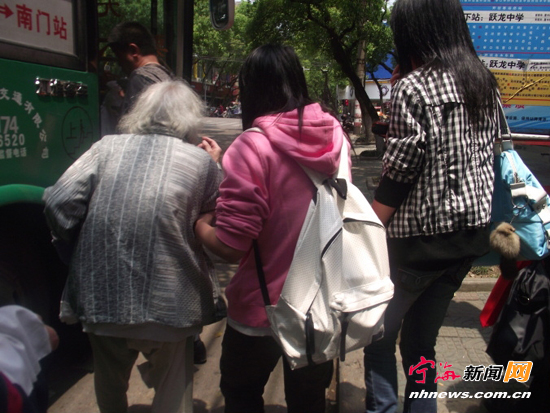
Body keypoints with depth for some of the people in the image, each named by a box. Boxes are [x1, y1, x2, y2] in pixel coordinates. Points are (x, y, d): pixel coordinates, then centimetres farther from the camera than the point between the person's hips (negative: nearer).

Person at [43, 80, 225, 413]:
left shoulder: (108, 147, 0)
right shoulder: (201, 161, -5)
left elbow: (59, 202, -6)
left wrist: (73, 246, 10)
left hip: (101, 295, 3)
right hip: (168, 304, -3)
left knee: (110, 386, 29)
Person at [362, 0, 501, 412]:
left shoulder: (414, 87, -13)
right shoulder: (484, 83, 8)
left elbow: (399, 174, -16)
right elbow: (488, 154, 15)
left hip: (421, 234, -7)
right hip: (472, 229, 7)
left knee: (379, 332, 8)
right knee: (422, 336, 18)